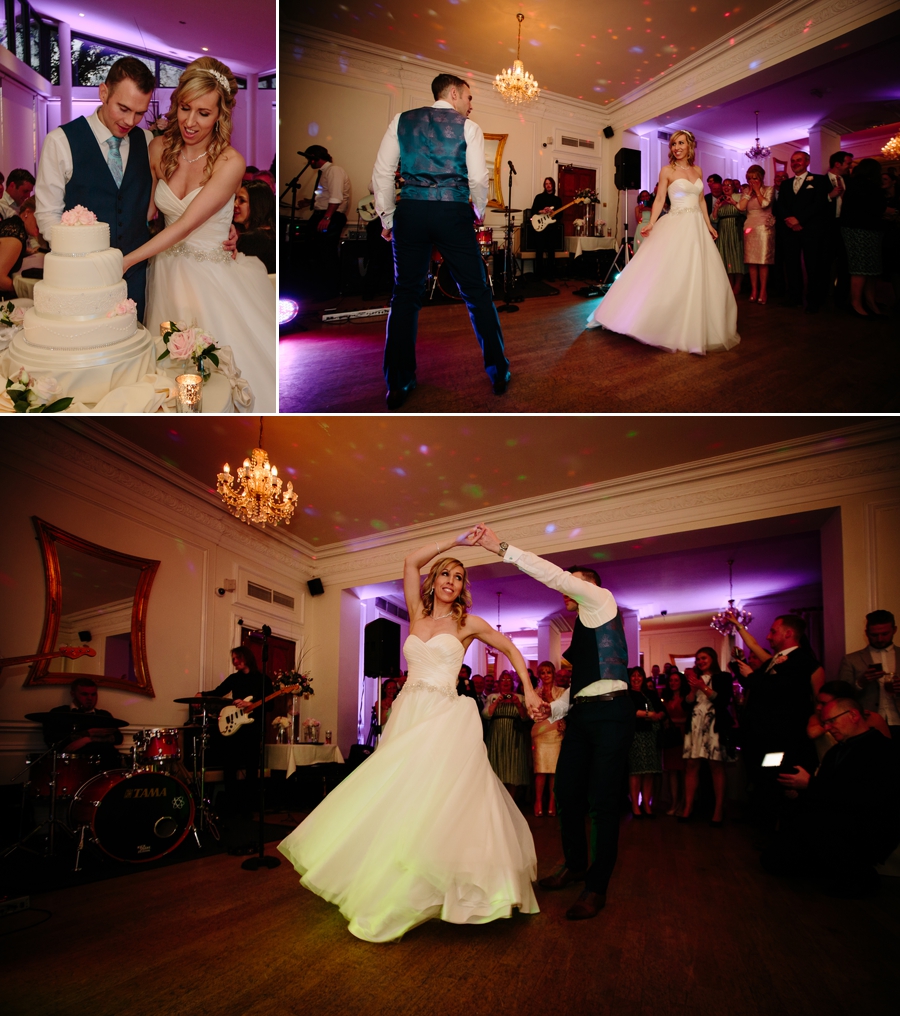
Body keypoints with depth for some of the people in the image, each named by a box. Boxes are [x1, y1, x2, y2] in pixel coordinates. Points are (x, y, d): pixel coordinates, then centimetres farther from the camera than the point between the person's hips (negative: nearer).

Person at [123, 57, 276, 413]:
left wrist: (127, 260, -25)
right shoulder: (159, 148, -2)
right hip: (168, 272, 4)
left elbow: (185, 224, -22)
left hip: (215, 274, -4)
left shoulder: (229, 162, -17)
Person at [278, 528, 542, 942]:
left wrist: (529, 691, 10)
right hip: (407, 714, 4)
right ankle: (391, 891, 9)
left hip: (445, 720, -3)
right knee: (395, 801, -1)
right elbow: (411, 561, 5)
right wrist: (456, 540, 5)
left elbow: (511, 649, 17)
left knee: (435, 802, -14)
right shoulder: (417, 615, 13)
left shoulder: (469, 623, 7)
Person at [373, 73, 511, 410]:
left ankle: (397, 384, 7)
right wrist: (479, 212, 16)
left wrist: (387, 217, 12)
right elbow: (478, 179, -1)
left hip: (411, 212, 2)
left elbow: (382, 173, 6)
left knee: (405, 294, 8)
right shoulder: (468, 128, 4)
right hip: (454, 213, -2)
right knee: (477, 293, 8)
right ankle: (498, 373, 13)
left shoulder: (402, 121, 11)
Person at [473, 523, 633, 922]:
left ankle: (596, 888, 3)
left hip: (609, 713, -9)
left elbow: (556, 575, -12)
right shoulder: (582, 628, 26)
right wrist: (552, 709, 9)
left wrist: (501, 548, -15)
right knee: (566, 792, 11)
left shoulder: (601, 600, 2)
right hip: (581, 714, 9)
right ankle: (574, 865, 30)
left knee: (602, 801, -6)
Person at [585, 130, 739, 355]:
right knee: (667, 274, -11)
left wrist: (709, 225, 16)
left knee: (699, 277, 7)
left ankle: (695, 328, 17)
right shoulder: (667, 170, -2)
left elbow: (701, 200, 18)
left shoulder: (697, 170, 12)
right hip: (676, 226, -5)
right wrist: (651, 223, -18)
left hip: (697, 227, 6)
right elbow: (659, 200, -6)